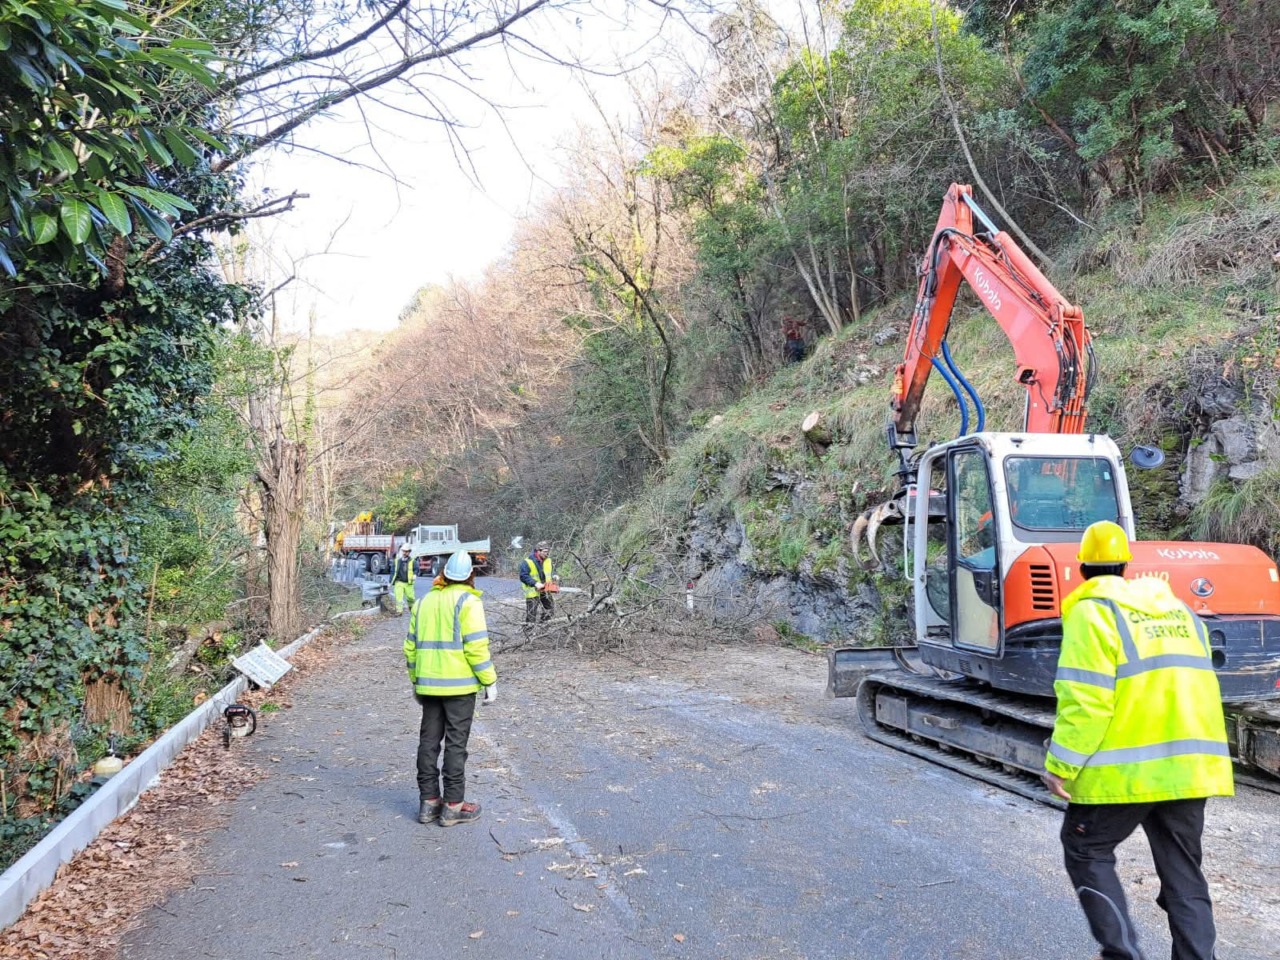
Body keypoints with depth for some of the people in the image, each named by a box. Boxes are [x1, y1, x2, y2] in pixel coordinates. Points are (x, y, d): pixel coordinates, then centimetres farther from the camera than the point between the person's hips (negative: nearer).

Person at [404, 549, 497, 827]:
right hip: (459, 685, -6)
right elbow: (476, 646, -16)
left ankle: (428, 801, 17)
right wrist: (489, 680, -9)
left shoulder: (424, 602, 12)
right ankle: (453, 806, 4)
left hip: (428, 685, 6)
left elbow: (411, 646, 14)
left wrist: (416, 680, 22)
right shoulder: (467, 601, -9)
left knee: (428, 741, 12)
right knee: (455, 744, 0)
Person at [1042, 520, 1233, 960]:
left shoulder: (1093, 611, -8)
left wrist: (1060, 765, -13)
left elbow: (1084, 700, -17)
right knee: (1183, 872, 14)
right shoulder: (1180, 609, 15)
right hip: (1187, 765, 7)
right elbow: (1195, 685, 18)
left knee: (1086, 852, 11)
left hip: (1124, 769, -6)